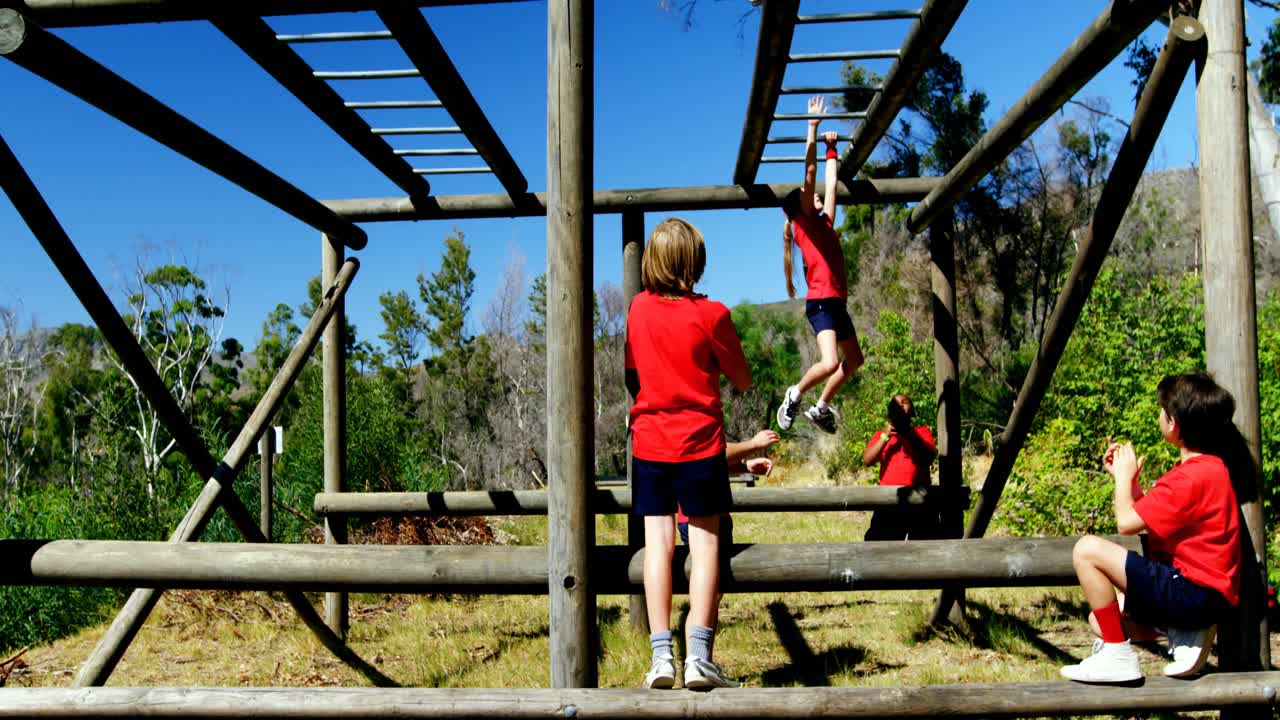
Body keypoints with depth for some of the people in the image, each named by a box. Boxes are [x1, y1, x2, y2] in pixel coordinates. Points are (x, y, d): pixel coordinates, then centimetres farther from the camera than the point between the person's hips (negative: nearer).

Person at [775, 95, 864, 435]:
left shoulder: (825, 222, 15)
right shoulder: (803, 224, -4)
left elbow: (830, 183, 24)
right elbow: (810, 174, -9)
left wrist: (831, 149, 27)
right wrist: (812, 129, -10)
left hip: (836, 302, 9)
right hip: (820, 302, -9)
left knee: (854, 360, 19)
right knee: (829, 363, -23)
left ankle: (821, 407, 30)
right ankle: (795, 394, 3)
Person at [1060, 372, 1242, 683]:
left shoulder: (1194, 476, -21)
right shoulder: (1206, 467, 14)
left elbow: (1127, 522, -18)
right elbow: (1149, 515, 20)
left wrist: (1125, 475, -3)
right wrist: (1126, 476, 13)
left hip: (1195, 593, -11)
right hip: (1195, 594, 11)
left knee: (1088, 549, -20)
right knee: (1099, 619, 17)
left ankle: (1117, 656, -15)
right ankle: (1186, 633, 4)